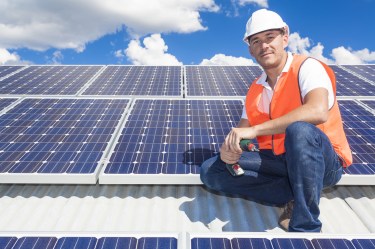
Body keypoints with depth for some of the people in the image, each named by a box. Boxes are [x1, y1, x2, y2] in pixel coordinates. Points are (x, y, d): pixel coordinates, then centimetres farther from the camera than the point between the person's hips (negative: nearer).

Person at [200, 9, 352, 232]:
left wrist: (255, 130, -32)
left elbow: (318, 112, -30)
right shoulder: (255, 89, 9)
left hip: (324, 161, -5)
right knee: (210, 170, -7)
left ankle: (305, 225, -22)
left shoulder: (307, 67, -10)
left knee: (299, 130, -40)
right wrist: (229, 148, -17)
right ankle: (293, 197, -9)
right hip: (278, 161, 6)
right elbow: (242, 132, 8)